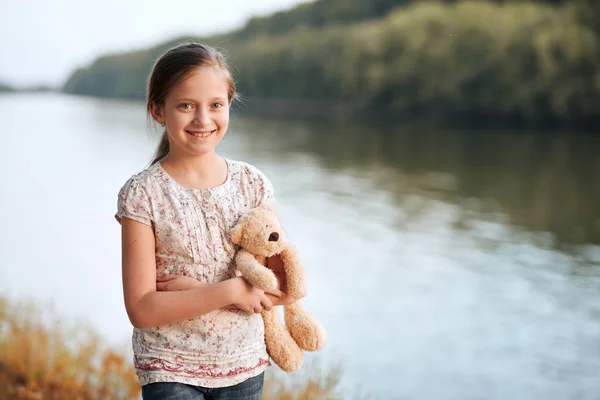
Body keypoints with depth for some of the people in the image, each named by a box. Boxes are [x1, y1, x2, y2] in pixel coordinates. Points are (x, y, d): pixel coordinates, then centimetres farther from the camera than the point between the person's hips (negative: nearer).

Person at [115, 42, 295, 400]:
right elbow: (142, 309, -14)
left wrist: (193, 289, -13)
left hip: (245, 367, 3)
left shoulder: (253, 183, -2)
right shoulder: (143, 194, -10)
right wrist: (230, 291, -19)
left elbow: (288, 289, -3)